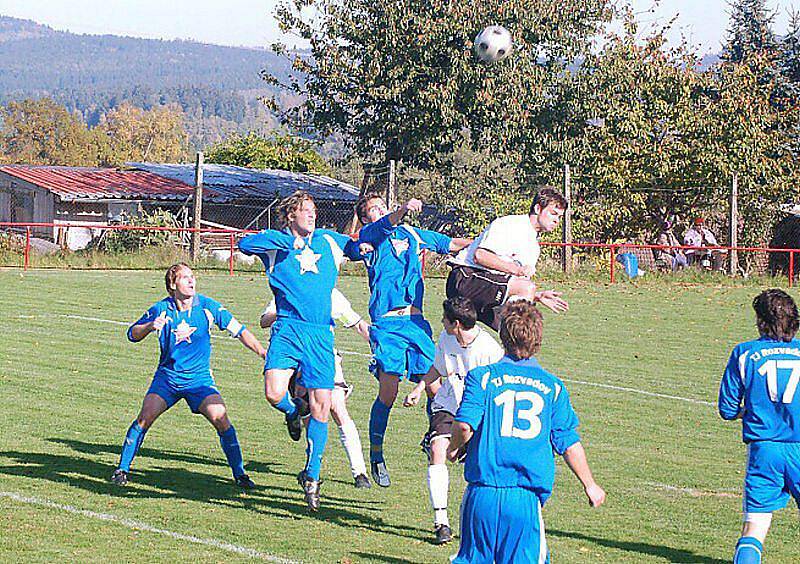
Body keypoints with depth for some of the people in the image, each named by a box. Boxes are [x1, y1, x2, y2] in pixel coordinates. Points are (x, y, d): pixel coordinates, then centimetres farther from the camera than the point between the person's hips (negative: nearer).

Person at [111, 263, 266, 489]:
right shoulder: (161, 309, -6)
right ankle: (122, 468, 2)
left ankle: (239, 473, -4)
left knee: (221, 419, -16)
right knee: (145, 417, -14)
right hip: (167, 376, 1)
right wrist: (150, 326, -19)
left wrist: (263, 353, -10)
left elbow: (239, 331, -2)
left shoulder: (208, 307, -7)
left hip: (200, 377, 0)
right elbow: (132, 334, 2)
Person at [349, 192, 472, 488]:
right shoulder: (368, 235, 5)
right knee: (388, 393, -10)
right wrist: (404, 209, -37)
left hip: (416, 321, 5)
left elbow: (451, 243, 32)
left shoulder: (413, 234, 22)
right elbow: (385, 225, -17)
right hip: (387, 323, -5)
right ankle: (376, 456, 7)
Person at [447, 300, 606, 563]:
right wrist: (590, 485, 19)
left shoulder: (482, 376, 2)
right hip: (526, 500, 1)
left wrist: (454, 448, 13)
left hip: (483, 491, 0)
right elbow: (569, 444, 6)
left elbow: (464, 425, -10)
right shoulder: (553, 386, 7)